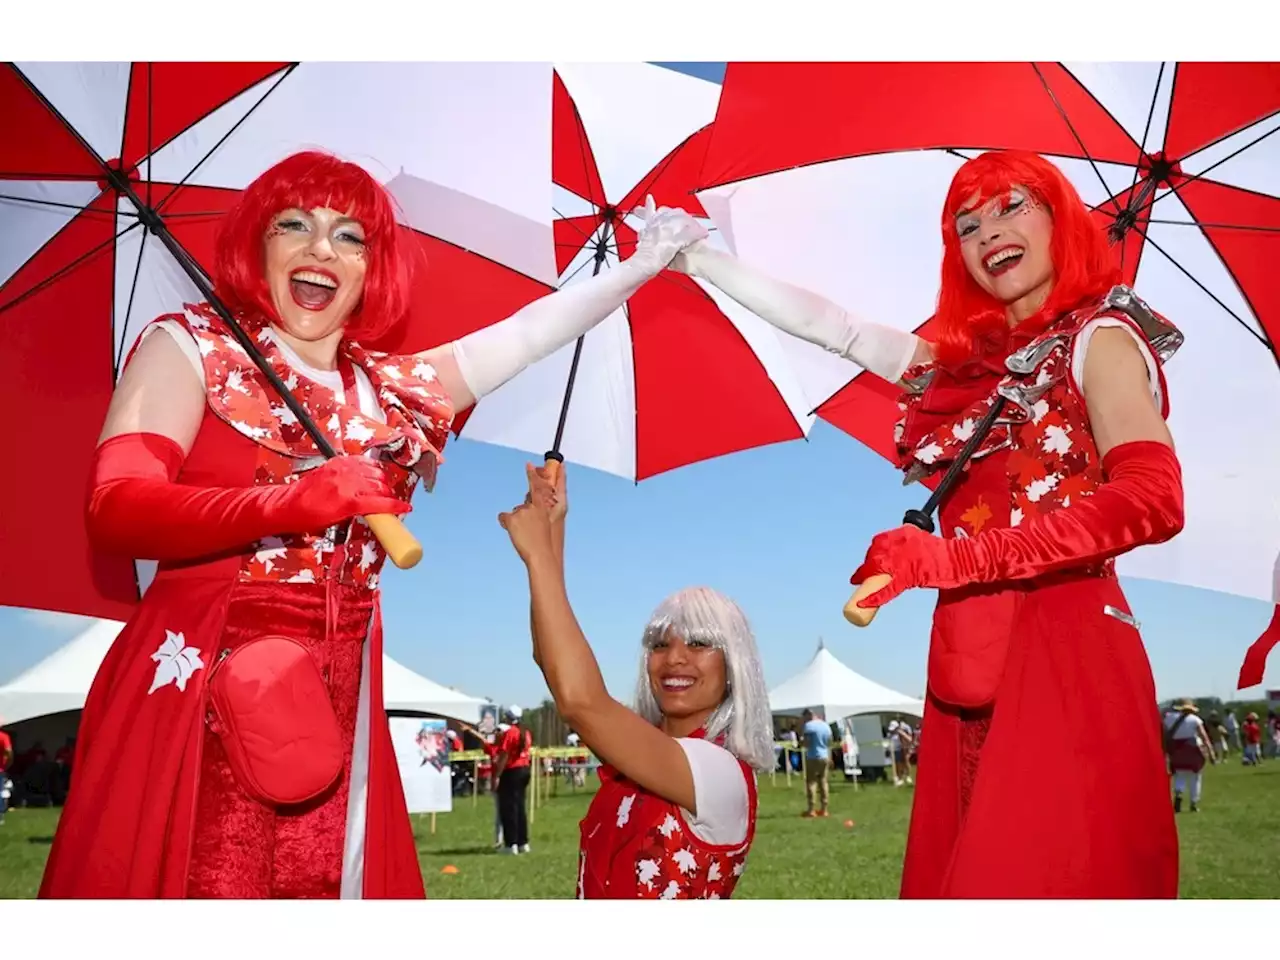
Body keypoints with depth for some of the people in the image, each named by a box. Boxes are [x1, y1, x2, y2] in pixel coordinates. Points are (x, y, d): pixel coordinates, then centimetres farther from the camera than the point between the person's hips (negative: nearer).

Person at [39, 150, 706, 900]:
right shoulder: (190, 349, 0)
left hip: (340, 702, 4)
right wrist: (292, 504, -25)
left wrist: (644, 264, 17)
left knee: (325, 885, 3)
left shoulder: (396, 388, 13)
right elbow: (116, 509, -13)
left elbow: (533, 331, 17)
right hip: (203, 692, -4)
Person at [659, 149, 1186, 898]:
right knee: (964, 871, 9)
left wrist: (955, 557, -26)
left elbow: (1153, 499, -17)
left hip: (1061, 648, -6)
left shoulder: (1100, 338, -1)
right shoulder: (963, 357, 17)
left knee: (1045, 874, -8)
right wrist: (695, 259, 26)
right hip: (971, 656, 7)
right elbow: (823, 322, 24)